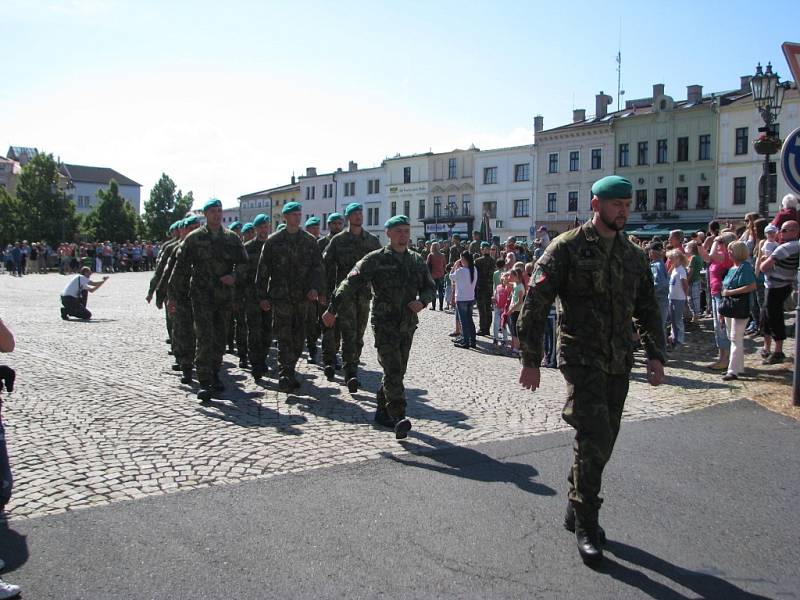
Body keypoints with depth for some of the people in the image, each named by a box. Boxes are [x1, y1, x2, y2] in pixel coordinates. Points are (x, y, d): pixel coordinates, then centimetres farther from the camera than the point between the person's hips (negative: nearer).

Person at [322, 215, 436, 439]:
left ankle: (382, 411, 27)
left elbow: (430, 287, 17)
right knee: (393, 371, -14)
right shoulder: (376, 259, -5)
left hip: (408, 325, 6)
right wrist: (332, 309, -12)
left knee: (398, 371, 12)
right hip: (384, 324, -6)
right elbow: (351, 283, -7)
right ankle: (399, 418, -16)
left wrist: (422, 301, -5)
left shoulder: (417, 260, 11)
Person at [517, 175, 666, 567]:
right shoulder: (567, 248, -6)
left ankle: (576, 511, 29)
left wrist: (655, 355, 6)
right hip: (582, 358, -6)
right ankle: (586, 527, 1)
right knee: (594, 439, -12)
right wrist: (530, 361, -10)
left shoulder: (633, 255, 12)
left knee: (601, 442, 11)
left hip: (618, 363, 6)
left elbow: (647, 309, 18)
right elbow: (535, 305, -8)